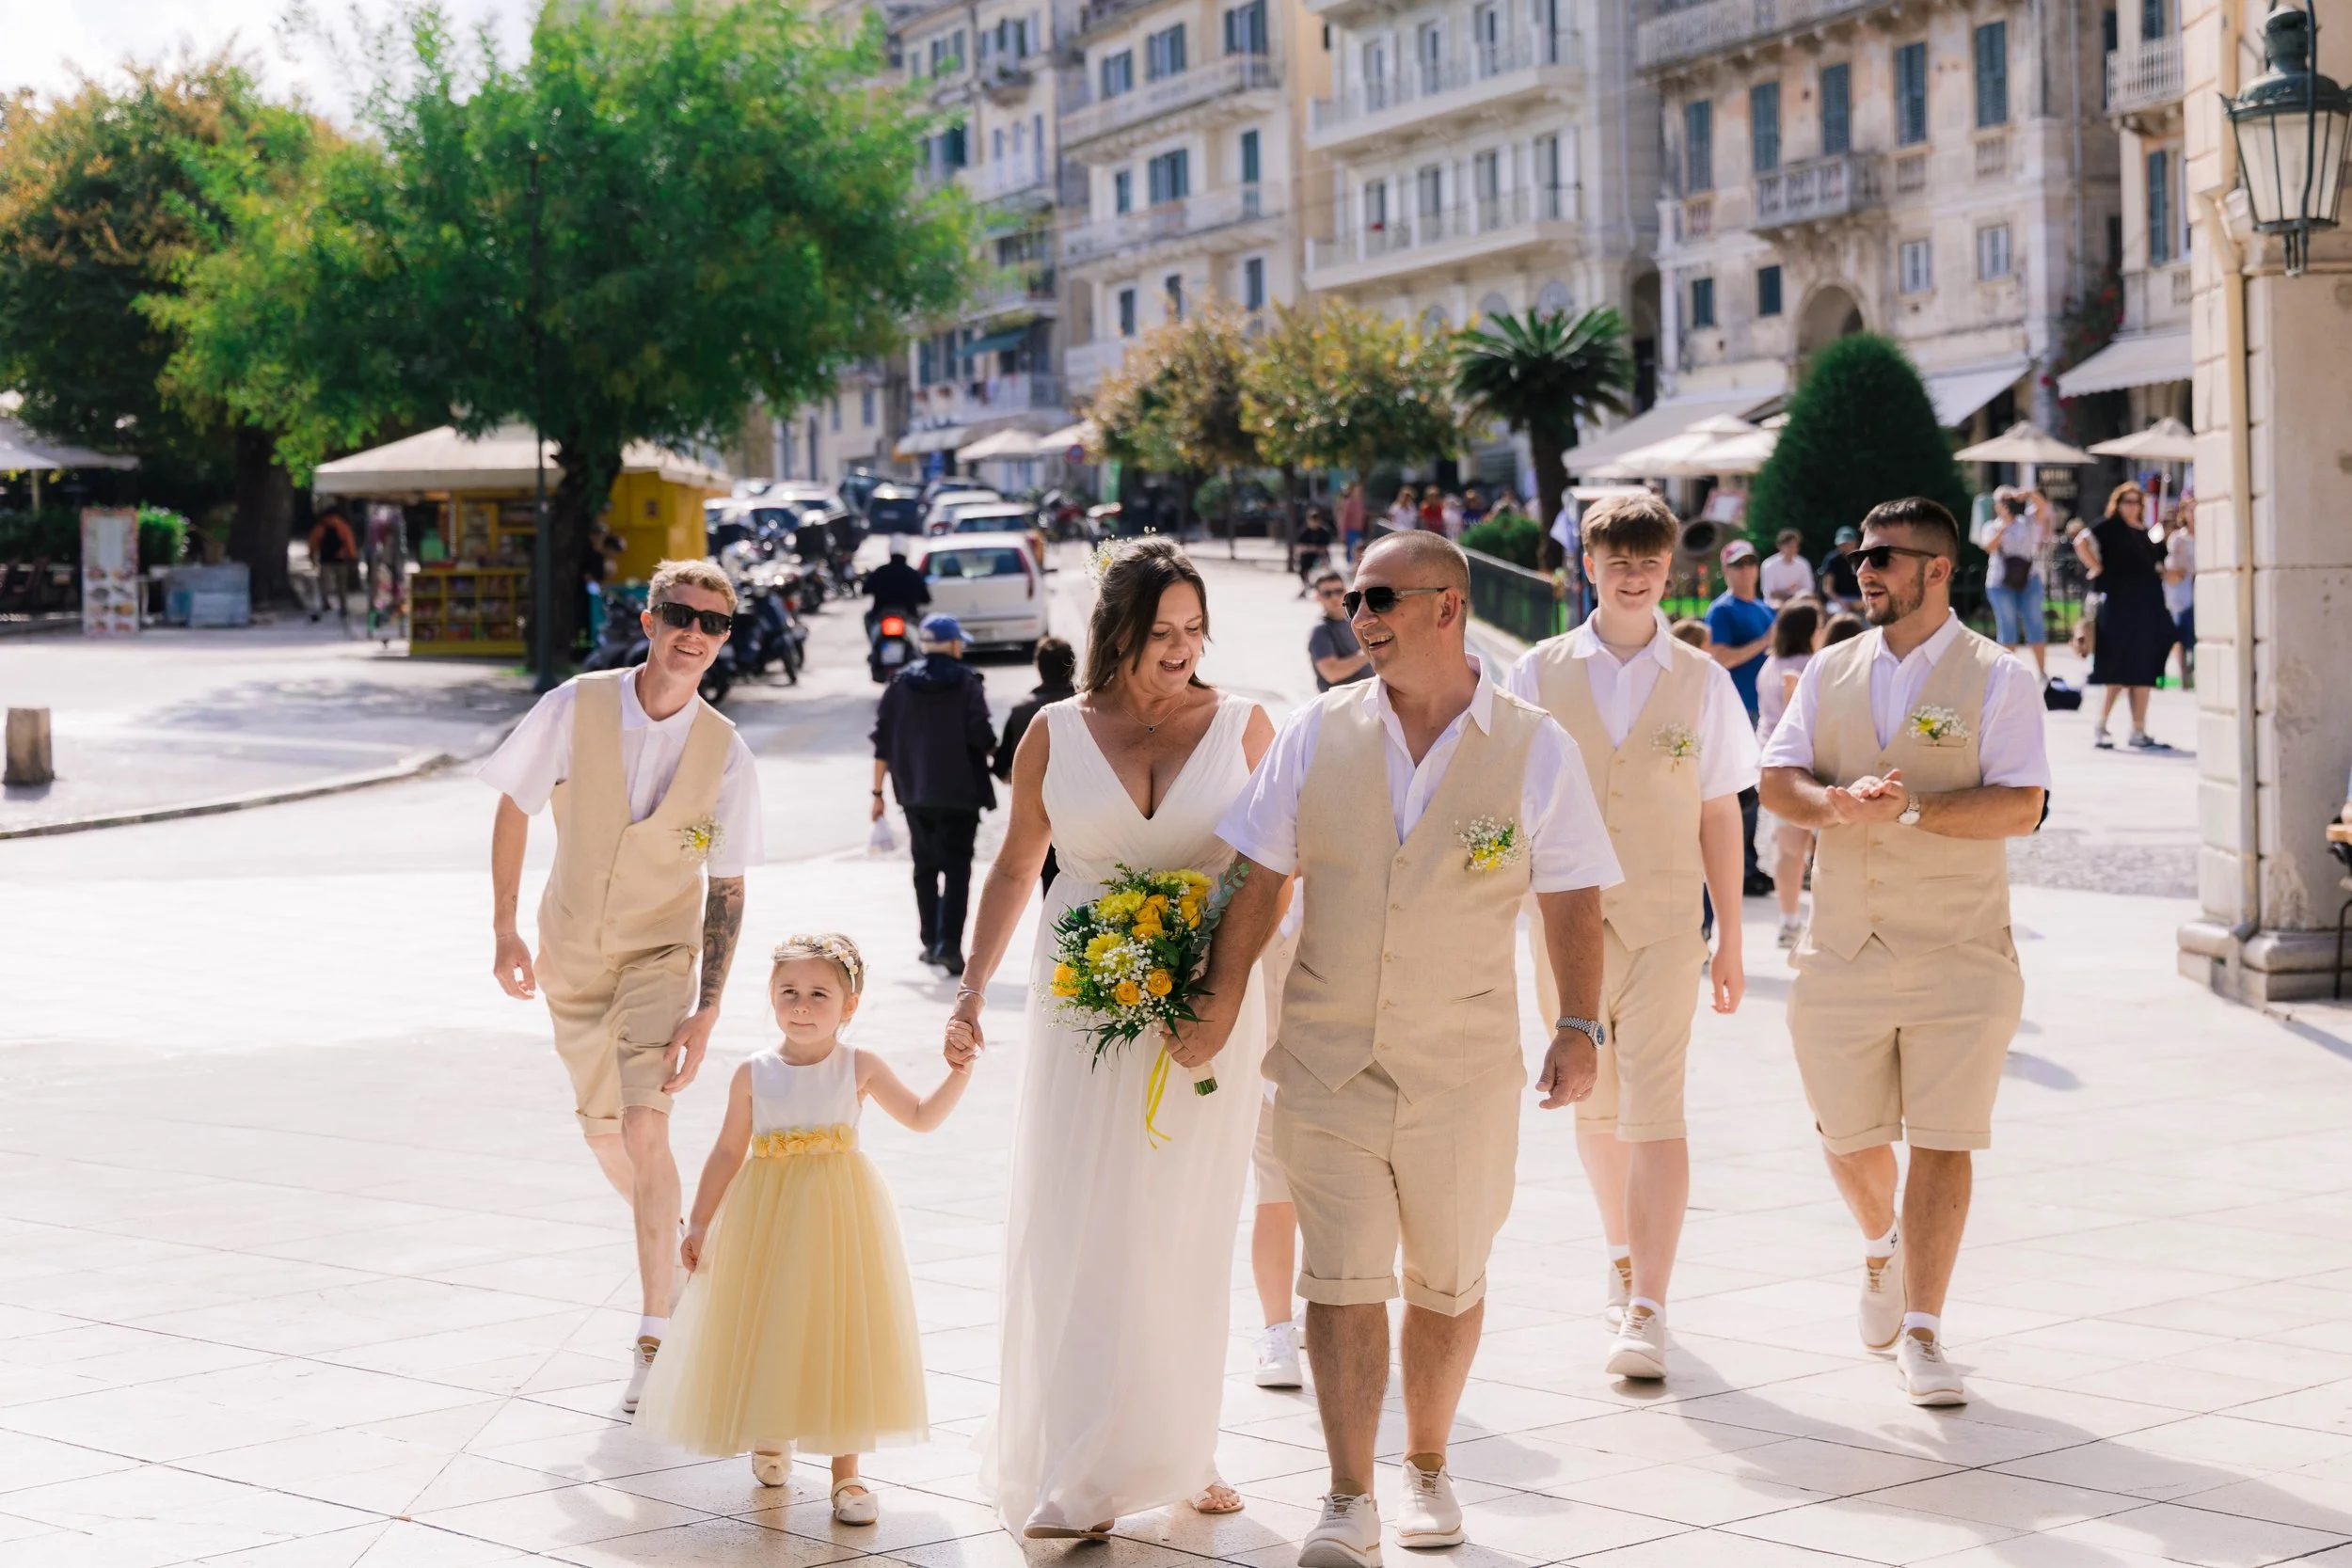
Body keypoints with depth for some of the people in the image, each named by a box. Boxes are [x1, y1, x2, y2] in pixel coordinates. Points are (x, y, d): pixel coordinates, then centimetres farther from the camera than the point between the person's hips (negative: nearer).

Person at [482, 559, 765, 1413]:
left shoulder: (724, 752, -15)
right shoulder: (576, 708, -15)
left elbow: (726, 887, -9)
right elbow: (513, 808, -2)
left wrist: (706, 1011, -14)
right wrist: (504, 932, -6)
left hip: (660, 951, -2)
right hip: (571, 951, 2)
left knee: (644, 1127, -17)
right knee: (601, 1133, 15)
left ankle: (656, 1338, -10)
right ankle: (672, 1240, 45)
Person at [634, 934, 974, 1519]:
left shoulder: (861, 1069, -2)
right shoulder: (753, 1075, -2)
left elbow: (921, 1117, 8)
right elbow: (729, 1151, 4)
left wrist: (958, 1073, -6)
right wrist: (699, 1223, 2)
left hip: (841, 1215, 0)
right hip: (768, 1217, 0)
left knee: (844, 1333, -1)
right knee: (766, 1332, 5)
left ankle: (846, 1470, 7)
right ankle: (770, 1438, 33)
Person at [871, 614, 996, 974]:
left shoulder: (900, 684, 4)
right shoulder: (966, 683, -7)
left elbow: (883, 742, 3)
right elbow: (980, 736, -14)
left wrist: (878, 791, 7)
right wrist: (995, 752, 9)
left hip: (914, 792, 4)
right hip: (958, 792, -4)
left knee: (925, 866, 17)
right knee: (957, 868, -3)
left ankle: (931, 941, 21)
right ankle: (949, 943, -17)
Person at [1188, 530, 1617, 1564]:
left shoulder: (1534, 748, -3)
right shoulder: (1318, 734, 1)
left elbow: (1571, 900, -2)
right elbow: (1261, 878, 4)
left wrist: (1579, 1027, -9)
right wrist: (1222, 994, -4)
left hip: (1464, 1068, -1)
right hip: (1326, 1060, 1)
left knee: (1446, 1282, 12)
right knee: (1341, 1279, -3)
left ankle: (1426, 1467, 31)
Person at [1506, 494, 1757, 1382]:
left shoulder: (1700, 680, 3)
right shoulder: (1541, 673, 3)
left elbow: (1719, 814, 6)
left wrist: (1730, 937, 5)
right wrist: (1553, 913, -6)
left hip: (1665, 921, -2)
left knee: (1652, 1110, -11)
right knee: (1593, 1102, 14)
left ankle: (1645, 1313, -13)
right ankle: (1623, 1254, 39)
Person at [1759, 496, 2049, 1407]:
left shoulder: (1996, 678, -2)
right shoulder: (1830, 673, 11)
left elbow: (2021, 808, -11)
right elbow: (1776, 781, 4)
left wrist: (1915, 807, -23)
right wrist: (1835, 803, -17)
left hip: (1960, 955, -4)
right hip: (1842, 952, 4)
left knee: (1942, 1144, -4)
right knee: (1848, 1139, 12)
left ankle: (1920, 1336, 3)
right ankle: (1882, 1248, 44)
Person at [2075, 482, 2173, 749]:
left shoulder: (2147, 534, 18)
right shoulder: (2109, 527, -2)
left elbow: (2159, 566, 30)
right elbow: (2082, 542, -19)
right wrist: (2097, 569, -16)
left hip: (2148, 607, 7)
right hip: (2119, 606, -7)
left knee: (2143, 672, 6)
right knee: (2119, 672, -9)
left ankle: (2139, 731, 9)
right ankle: (2100, 729, -3)